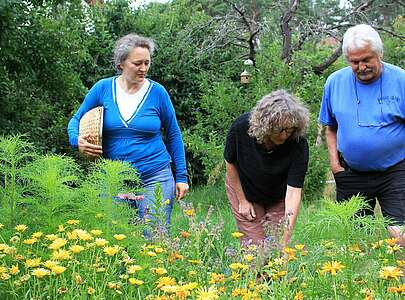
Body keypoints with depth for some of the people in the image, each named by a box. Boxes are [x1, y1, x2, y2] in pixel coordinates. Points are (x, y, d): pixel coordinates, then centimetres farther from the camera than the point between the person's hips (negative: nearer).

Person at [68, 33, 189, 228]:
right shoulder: (103, 88, 0)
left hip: (155, 178, -2)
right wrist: (77, 141, -12)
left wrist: (181, 176, 5)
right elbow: (76, 120, 11)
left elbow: (173, 135, 7)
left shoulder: (157, 92, -2)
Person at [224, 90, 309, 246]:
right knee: (254, 243, -7)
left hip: (279, 195, 1)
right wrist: (242, 200, -7)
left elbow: (293, 190, -32)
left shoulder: (298, 143, -31)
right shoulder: (241, 126, -30)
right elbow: (230, 163, -11)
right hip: (243, 188, 0)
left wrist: (286, 239, -37)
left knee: (277, 242, -3)